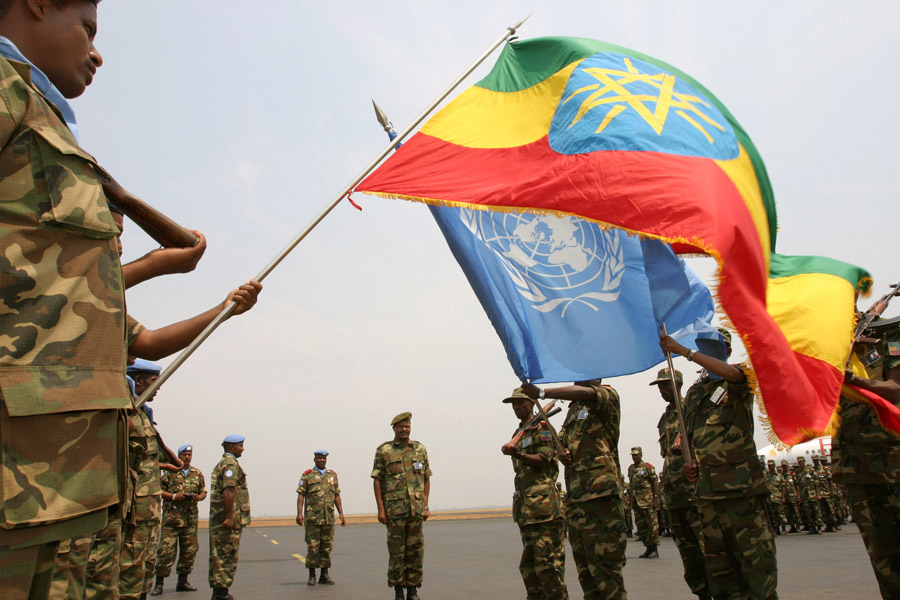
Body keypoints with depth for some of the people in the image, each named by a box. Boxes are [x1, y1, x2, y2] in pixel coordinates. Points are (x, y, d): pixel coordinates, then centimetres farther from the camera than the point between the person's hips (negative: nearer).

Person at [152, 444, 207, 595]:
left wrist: (198, 497, -5)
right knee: (166, 550, -6)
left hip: (191, 518, 4)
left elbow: (203, 492, 17)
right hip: (171, 517, -4)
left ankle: (182, 582, 19)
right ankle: (159, 583, 4)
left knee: (189, 550, 7)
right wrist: (174, 496, -14)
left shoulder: (197, 474, 12)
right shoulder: (170, 472, 0)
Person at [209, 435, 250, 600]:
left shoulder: (221, 464, 21)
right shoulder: (230, 464, -12)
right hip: (228, 517, -10)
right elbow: (228, 491, -23)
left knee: (218, 554, 13)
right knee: (227, 555, -6)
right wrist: (229, 517, -25)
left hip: (217, 518, 10)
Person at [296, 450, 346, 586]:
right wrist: (299, 513, -13)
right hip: (312, 517, -3)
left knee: (327, 546, 6)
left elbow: (337, 496, 14)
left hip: (329, 517, 3)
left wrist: (341, 514, 9)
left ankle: (324, 575, 16)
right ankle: (312, 576, 10)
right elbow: (301, 495, -3)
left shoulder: (332, 475, 13)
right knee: (312, 547, 0)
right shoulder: (307, 475, 3)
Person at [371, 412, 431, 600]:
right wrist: (380, 509, -6)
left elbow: (426, 479, 12)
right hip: (394, 509, -2)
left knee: (416, 550, 4)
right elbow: (377, 481, 0)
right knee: (396, 551, 2)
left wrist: (426, 506, 5)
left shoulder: (420, 449, 10)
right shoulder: (383, 451, 2)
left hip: (416, 509, 2)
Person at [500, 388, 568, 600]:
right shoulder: (518, 433, 21)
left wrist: (517, 454, -29)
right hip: (525, 507, 9)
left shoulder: (541, 428, -3)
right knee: (528, 565, 13)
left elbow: (543, 460, -15)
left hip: (543, 501, -9)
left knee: (547, 562, -9)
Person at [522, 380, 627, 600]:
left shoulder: (607, 395, 1)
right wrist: (561, 453, 3)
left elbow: (584, 393, -21)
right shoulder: (573, 409, 23)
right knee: (585, 571, 11)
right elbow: (561, 443, 27)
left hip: (600, 494, -8)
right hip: (574, 499, 8)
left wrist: (542, 392, -28)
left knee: (605, 570, -7)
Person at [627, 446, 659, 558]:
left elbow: (655, 484, -6)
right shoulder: (630, 468, 13)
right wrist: (631, 501, 15)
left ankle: (655, 549, 4)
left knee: (652, 524, -3)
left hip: (647, 501, -6)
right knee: (641, 526, 8)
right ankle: (648, 548, 17)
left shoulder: (648, 467, -5)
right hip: (636, 502, 6)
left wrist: (655, 499, -12)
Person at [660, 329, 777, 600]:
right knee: (717, 560, 11)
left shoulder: (738, 378, 2)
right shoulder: (694, 392, 19)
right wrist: (687, 464, 5)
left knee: (755, 554, -6)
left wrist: (684, 351, -24)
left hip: (740, 483, -6)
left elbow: (731, 373, -25)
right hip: (707, 486, 6)